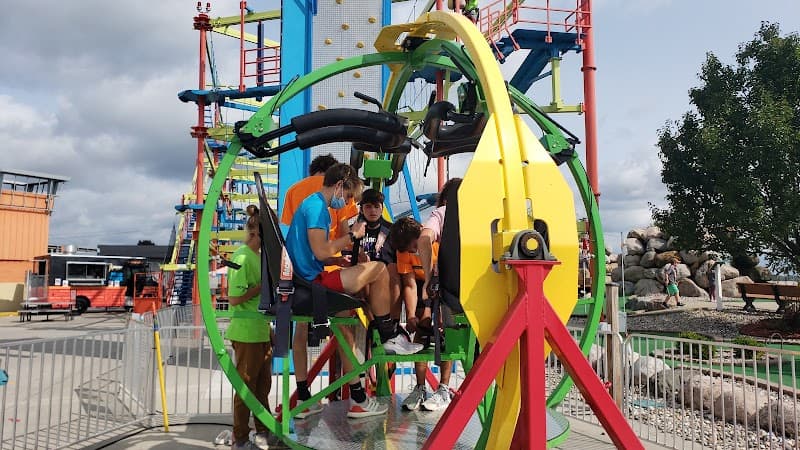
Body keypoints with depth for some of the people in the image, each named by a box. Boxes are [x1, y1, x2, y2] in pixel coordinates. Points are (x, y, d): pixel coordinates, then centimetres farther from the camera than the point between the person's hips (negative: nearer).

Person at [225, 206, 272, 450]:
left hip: (262, 331, 9)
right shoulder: (242, 257, -17)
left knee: (263, 384, 17)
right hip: (246, 333, -9)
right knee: (246, 385, 3)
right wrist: (263, 285, -19)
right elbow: (234, 298, -22)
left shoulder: (259, 256, 10)